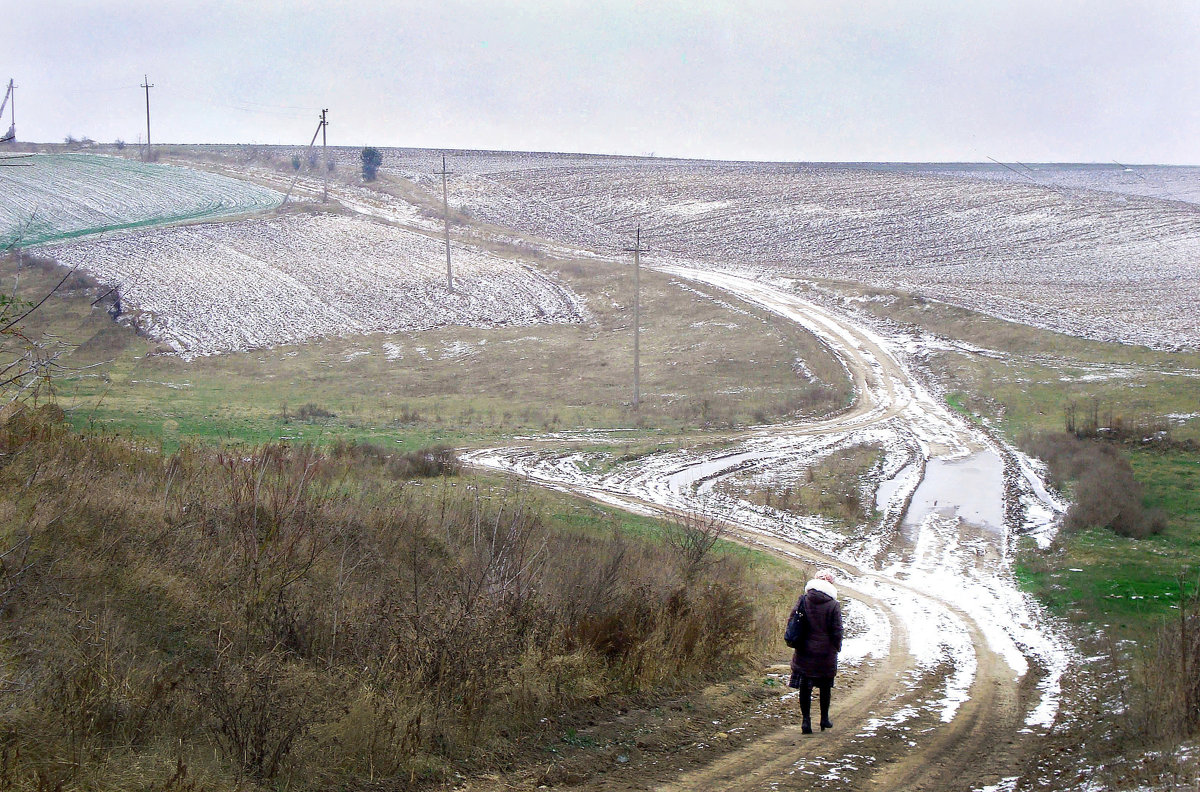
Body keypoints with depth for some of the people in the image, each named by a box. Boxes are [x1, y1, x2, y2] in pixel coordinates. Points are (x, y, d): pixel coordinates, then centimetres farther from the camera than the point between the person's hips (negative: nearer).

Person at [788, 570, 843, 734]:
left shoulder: (803, 600, -3)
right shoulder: (833, 605, -10)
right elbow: (837, 631, -7)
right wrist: (837, 648, 8)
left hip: (804, 653, 1)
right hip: (826, 652, -1)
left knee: (805, 687, 6)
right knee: (825, 686, 16)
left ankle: (806, 719, -1)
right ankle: (824, 718, 24)